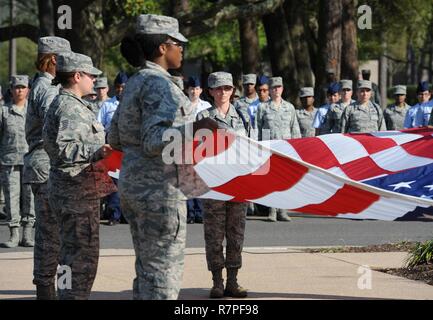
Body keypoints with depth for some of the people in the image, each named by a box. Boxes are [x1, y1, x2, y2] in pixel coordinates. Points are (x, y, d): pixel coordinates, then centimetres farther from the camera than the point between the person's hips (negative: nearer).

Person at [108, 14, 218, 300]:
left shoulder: (136, 83, 13)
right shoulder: (159, 84, -16)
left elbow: (115, 139, 18)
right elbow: (154, 141, -25)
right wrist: (192, 129, -37)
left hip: (132, 186, 10)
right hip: (160, 190, -10)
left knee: (147, 269, 15)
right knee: (163, 270, -5)